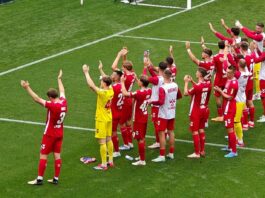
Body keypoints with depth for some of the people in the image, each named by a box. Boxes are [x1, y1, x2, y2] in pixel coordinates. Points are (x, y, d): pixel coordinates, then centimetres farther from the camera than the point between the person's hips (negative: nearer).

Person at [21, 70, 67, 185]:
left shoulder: (52, 105, -24)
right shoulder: (64, 102, -4)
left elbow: (37, 99, -28)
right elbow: (62, 91, 16)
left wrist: (27, 88, -28)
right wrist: (59, 79, 33)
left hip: (50, 134, -7)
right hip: (60, 134, 7)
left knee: (43, 155, 1)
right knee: (57, 155, 9)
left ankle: (39, 179, 3)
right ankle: (56, 178, 13)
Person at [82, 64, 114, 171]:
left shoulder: (102, 93, -25)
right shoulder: (111, 90, -2)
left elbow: (91, 85, -29)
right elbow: (108, 81, 18)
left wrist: (86, 72, -19)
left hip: (101, 120, -8)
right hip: (109, 119, 8)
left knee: (102, 142, -4)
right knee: (109, 140, 17)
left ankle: (103, 164, -1)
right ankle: (110, 161, 25)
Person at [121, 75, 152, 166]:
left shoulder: (139, 93, -26)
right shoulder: (149, 91, -2)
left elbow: (125, 93, -28)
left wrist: (122, 82, -16)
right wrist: (136, 79, 23)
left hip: (138, 119, -8)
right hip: (145, 117, 8)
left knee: (140, 139, -2)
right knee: (142, 138, 20)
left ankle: (142, 160, 2)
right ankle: (142, 156, 33)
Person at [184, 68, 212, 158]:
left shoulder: (197, 86, -25)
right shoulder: (208, 84, -3)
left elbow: (186, 93, -16)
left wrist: (186, 82, -5)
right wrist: (192, 81, 11)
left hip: (196, 112, -7)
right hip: (204, 110, 7)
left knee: (195, 131, 1)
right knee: (201, 130, 19)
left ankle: (197, 153, 4)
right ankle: (202, 151, 25)